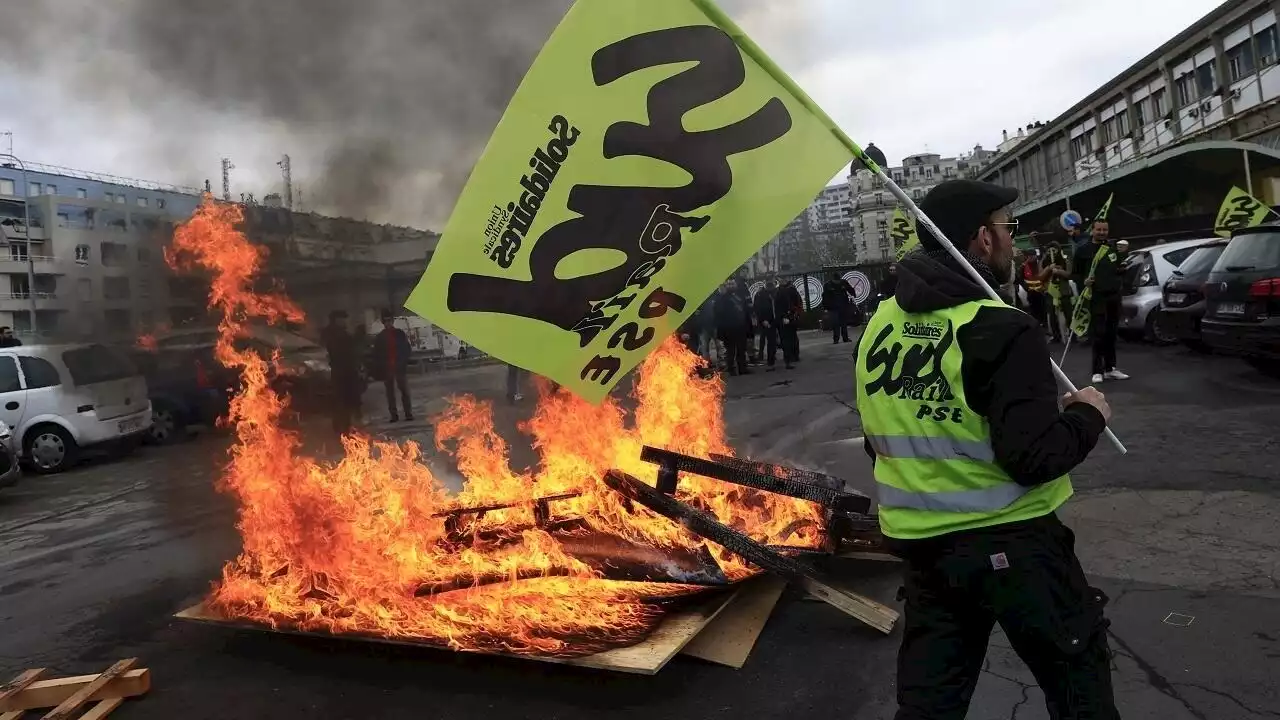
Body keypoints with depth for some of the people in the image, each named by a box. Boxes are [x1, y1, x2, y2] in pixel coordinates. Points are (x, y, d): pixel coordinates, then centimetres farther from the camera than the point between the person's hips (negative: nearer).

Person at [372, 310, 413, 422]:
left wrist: (403, 361, -5)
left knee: (405, 391, -3)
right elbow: (376, 355, 7)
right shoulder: (379, 337, 7)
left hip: (400, 367, -1)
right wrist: (379, 369, -3)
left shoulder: (400, 333, 5)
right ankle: (394, 415, 6)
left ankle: (408, 414, -2)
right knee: (390, 393, 3)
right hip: (386, 369, 1)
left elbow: (407, 349, 7)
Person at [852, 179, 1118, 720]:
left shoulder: (877, 327, 3)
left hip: (919, 543, 6)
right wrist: (1088, 415, -4)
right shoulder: (1000, 329, -20)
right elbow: (1035, 457, -22)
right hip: (1009, 542, -6)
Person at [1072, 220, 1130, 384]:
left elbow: (1121, 269, 26)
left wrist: (1121, 281, 6)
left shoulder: (1114, 249, 15)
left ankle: (1110, 368, 18)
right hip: (1097, 297, -5)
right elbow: (1074, 273, 4)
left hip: (1114, 296, 5)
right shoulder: (1084, 250, 1)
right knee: (1098, 334, -9)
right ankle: (1098, 371, -7)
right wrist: (1083, 282, -15)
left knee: (1111, 333, 10)